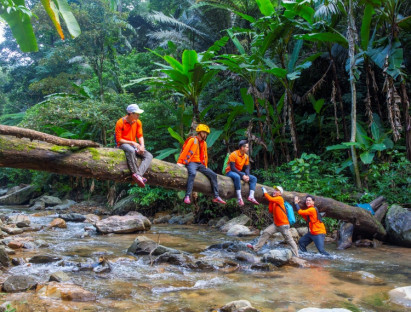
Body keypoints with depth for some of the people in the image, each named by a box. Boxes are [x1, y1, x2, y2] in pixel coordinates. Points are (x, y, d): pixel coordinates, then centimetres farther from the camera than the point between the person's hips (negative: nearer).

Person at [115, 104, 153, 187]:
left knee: (149, 156, -20)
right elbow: (119, 140, -10)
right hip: (123, 145, -6)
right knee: (131, 151, -42)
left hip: (134, 145, 6)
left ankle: (138, 174, -42)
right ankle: (136, 173, -42)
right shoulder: (120, 122, -8)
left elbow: (140, 136, 7)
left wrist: (142, 146, -13)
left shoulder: (138, 122, 8)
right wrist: (132, 143, -18)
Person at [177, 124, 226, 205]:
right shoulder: (192, 140, -3)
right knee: (192, 173, -38)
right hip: (191, 162, -8)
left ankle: (216, 197, 1)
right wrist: (180, 162, -14)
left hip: (200, 164, 8)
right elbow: (185, 151, -9)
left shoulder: (204, 143, 19)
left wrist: (205, 166, 20)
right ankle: (187, 196, -42)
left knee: (213, 175, -1)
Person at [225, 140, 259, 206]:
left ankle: (251, 196, -23)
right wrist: (242, 175, -27)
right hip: (230, 172, -8)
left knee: (254, 178, -6)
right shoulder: (234, 154, -16)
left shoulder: (246, 156, 5)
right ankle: (239, 198, -41)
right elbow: (232, 168, -22)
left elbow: (247, 168, 6)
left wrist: (247, 176, -17)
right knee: (237, 177, -41)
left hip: (240, 172, 8)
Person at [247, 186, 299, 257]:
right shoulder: (274, 201, 13)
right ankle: (256, 248, 5)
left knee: (289, 240, -1)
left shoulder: (280, 199, -12)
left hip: (283, 225, -8)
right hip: (276, 224, 8)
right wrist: (270, 202, 3)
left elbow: (270, 199, -27)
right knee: (266, 232, 0)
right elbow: (271, 211, 9)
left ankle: (296, 256, 6)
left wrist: (265, 192, -13)